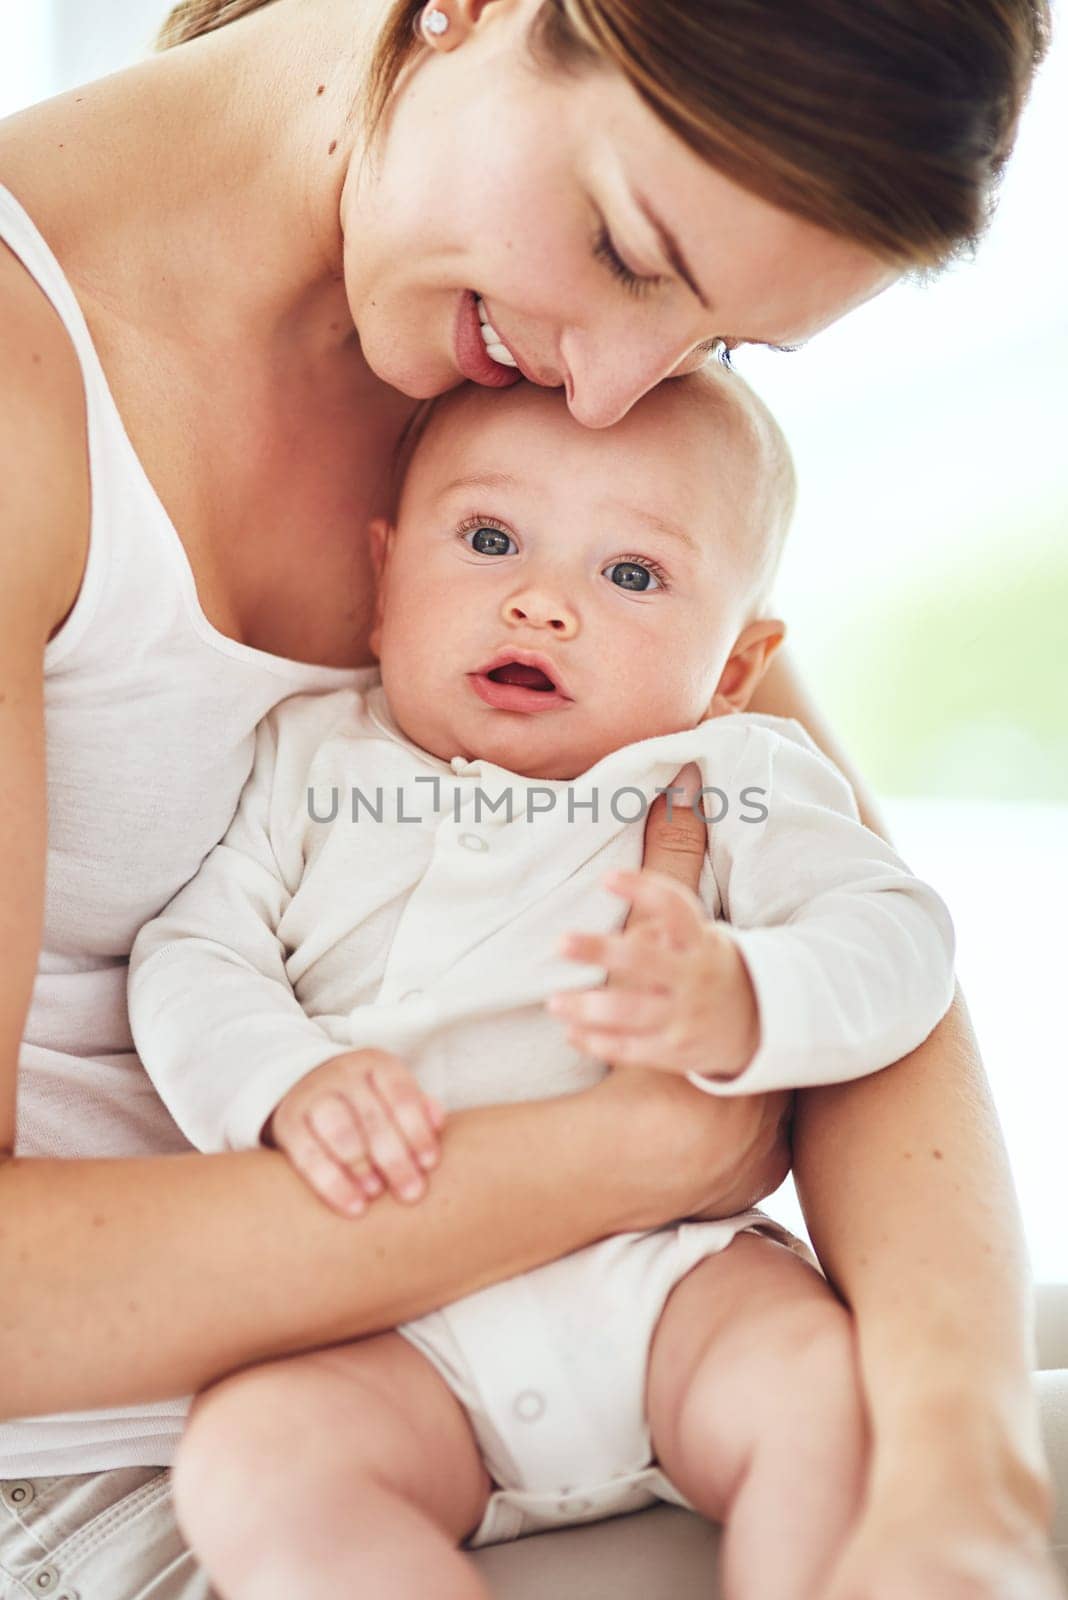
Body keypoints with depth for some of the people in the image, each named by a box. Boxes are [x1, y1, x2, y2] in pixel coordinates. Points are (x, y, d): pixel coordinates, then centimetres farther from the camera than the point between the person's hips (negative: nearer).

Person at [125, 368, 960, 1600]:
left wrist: (734, 1002, -28)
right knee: (250, 1463, -26)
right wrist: (288, 1086, -19)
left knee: (838, 1386, -28)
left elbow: (893, 937, -7)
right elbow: (192, 956, 3)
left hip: (666, 1273, 0)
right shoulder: (309, 761, 9)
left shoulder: (735, 780, 4)